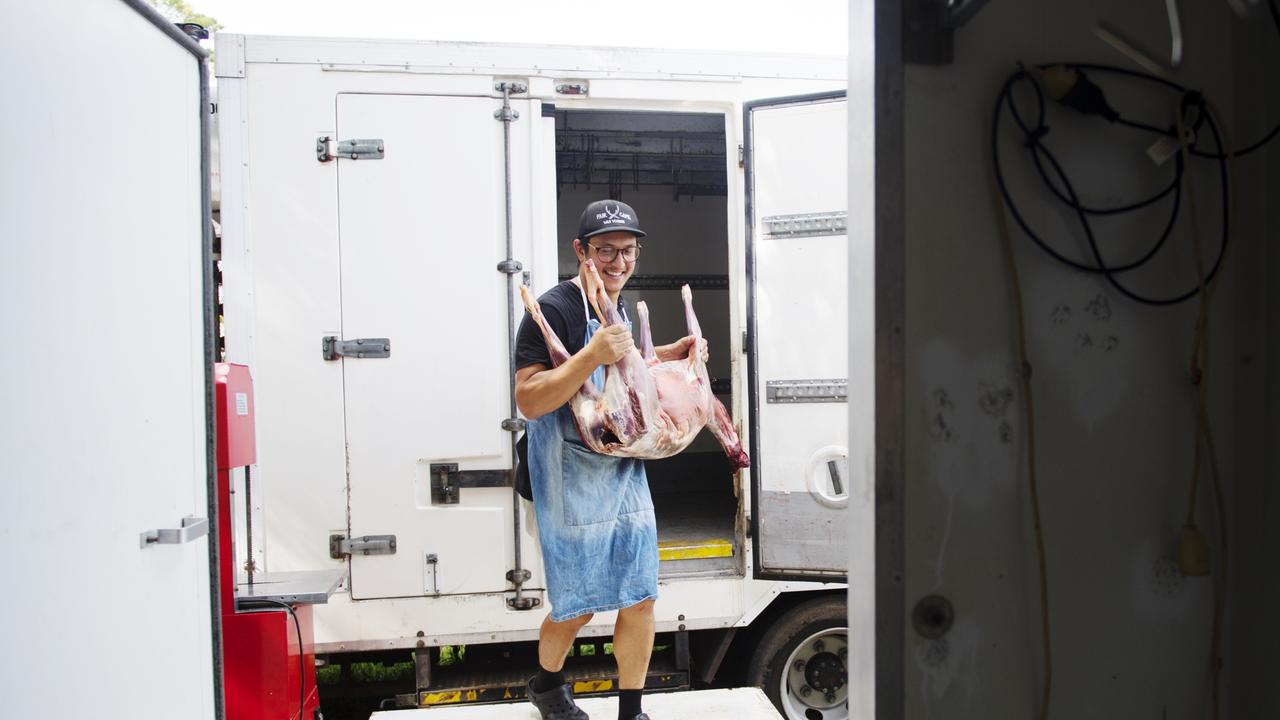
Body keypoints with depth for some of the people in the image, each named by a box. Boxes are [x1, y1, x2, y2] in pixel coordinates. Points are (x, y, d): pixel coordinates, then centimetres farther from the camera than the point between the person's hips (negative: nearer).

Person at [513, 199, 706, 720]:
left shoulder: (622, 309, 11)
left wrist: (668, 355, 12)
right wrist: (594, 354, -32)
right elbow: (529, 400, -23)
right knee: (578, 608, 4)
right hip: (572, 481, -7)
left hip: (626, 472, 7)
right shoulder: (553, 310, -16)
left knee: (640, 598, 8)